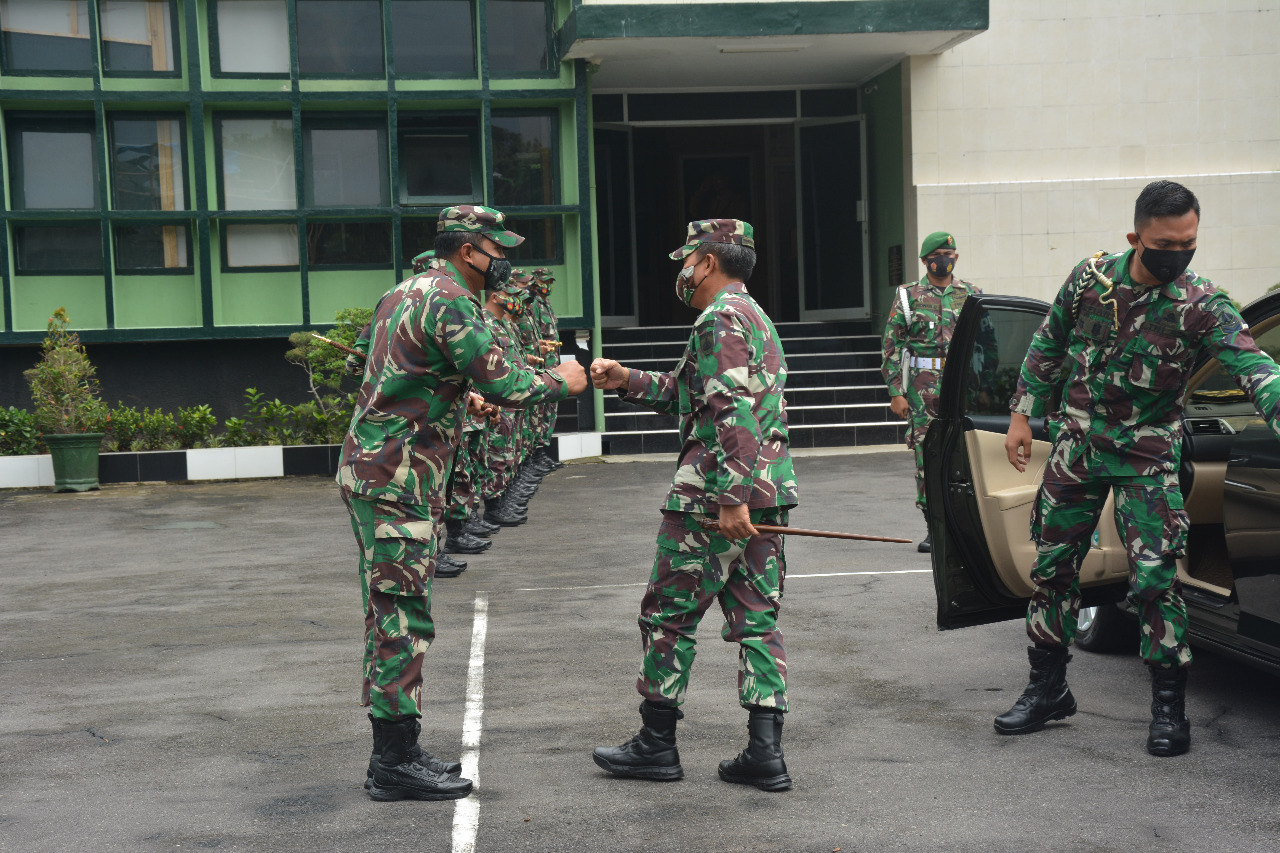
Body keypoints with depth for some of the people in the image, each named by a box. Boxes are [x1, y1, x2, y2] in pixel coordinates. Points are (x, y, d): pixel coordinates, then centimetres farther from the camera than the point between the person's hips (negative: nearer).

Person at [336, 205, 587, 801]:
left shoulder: (403, 292, 17)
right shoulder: (450, 301, -14)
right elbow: (502, 383, -19)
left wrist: (455, 396, 26)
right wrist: (560, 382, -1)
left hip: (368, 470, 10)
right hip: (398, 478, -10)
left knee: (390, 616, 13)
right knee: (404, 619, -6)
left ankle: (393, 752, 20)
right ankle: (396, 764, 0)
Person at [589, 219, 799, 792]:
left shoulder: (721, 318, -12)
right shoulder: (755, 316, 21)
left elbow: (734, 413, -23)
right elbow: (686, 395, 26)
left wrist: (730, 498, -26)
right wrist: (626, 381, 17)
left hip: (714, 495, -9)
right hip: (766, 494, 10)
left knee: (669, 614, 3)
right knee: (755, 618, 8)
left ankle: (657, 744, 12)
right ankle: (765, 753, 8)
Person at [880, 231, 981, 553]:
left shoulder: (970, 295, 11)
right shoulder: (908, 296, 6)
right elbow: (891, 346, 4)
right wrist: (895, 392, -3)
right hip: (922, 390, -1)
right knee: (926, 458, 0)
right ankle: (933, 529, 7)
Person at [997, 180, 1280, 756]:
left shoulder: (1202, 307, -14)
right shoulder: (1090, 277, -4)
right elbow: (1046, 347, 9)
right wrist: (1022, 414, 8)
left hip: (1147, 459, -3)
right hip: (1075, 448, 3)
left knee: (1154, 580, -9)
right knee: (1051, 568, 8)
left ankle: (1169, 708, 5)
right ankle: (1048, 689, 23)